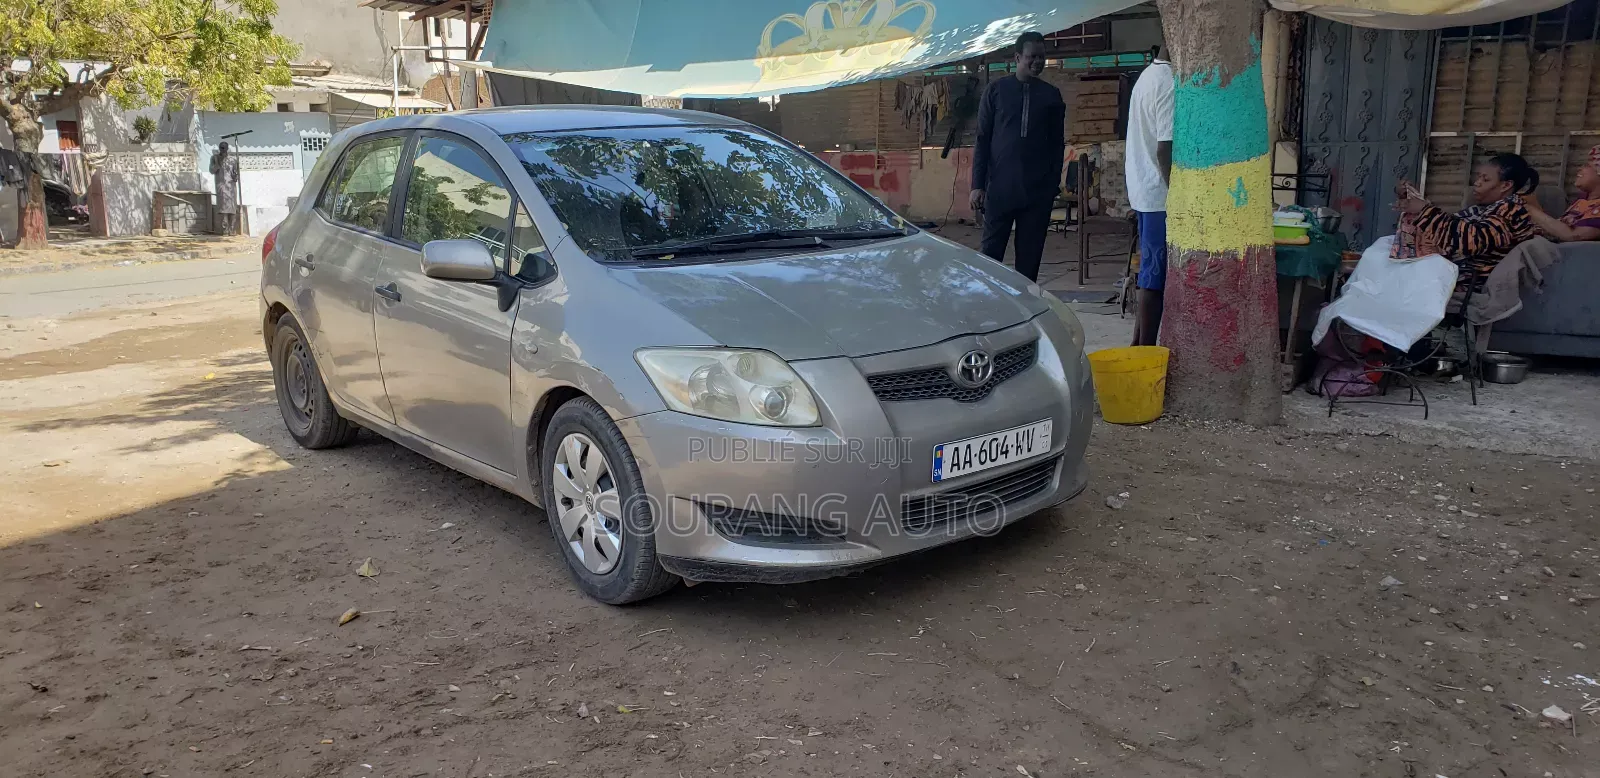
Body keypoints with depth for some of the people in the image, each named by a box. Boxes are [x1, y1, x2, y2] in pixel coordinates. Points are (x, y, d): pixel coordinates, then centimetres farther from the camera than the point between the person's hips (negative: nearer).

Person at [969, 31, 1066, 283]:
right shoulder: (997, 90, 5)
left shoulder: (1051, 95, 10)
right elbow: (982, 139, 3)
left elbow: (1058, 143, 13)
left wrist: (1054, 182, 5)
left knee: (1030, 254, 2)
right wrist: (977, 185, -3)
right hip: (1000, 186, -1)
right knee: (991, 251, -1)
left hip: (1038, 189, 2)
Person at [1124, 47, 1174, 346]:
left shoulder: (1147, 76, 14)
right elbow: (1165, 149, -23)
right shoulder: (1170, 83, -17)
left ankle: (1139, 344, 20)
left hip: (1143, 190, 10)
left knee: (1151, 272, 15)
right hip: (1161, 196, -10)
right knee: (1156, 276, -5)